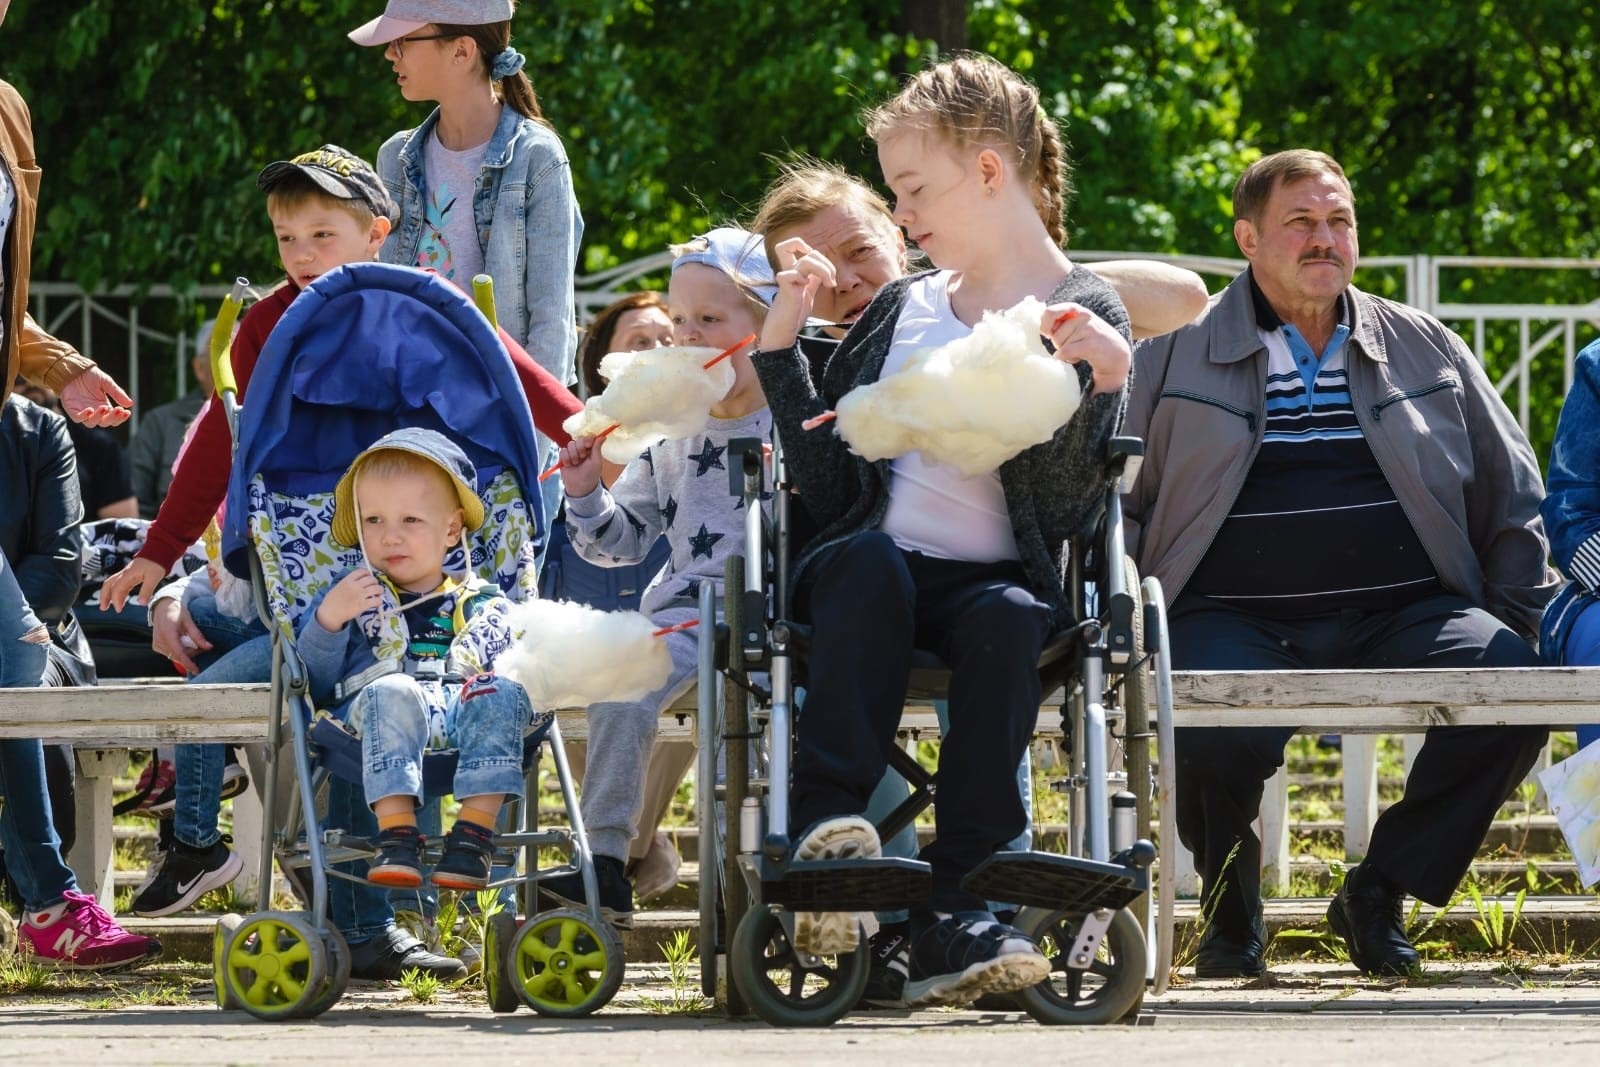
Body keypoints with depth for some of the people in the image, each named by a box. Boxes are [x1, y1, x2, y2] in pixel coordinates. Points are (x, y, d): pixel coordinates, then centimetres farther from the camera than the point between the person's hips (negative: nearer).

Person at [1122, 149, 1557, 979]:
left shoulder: (1427, 350, 19)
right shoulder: (1175, 353, 12)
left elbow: (1512, 497, 23)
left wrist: (1515, 617, 9)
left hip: (1400, 614, 2)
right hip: (1237, 619, -2)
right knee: (1219, 739, -36)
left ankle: (1380, 892, -7)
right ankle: (1231, 908, 0)